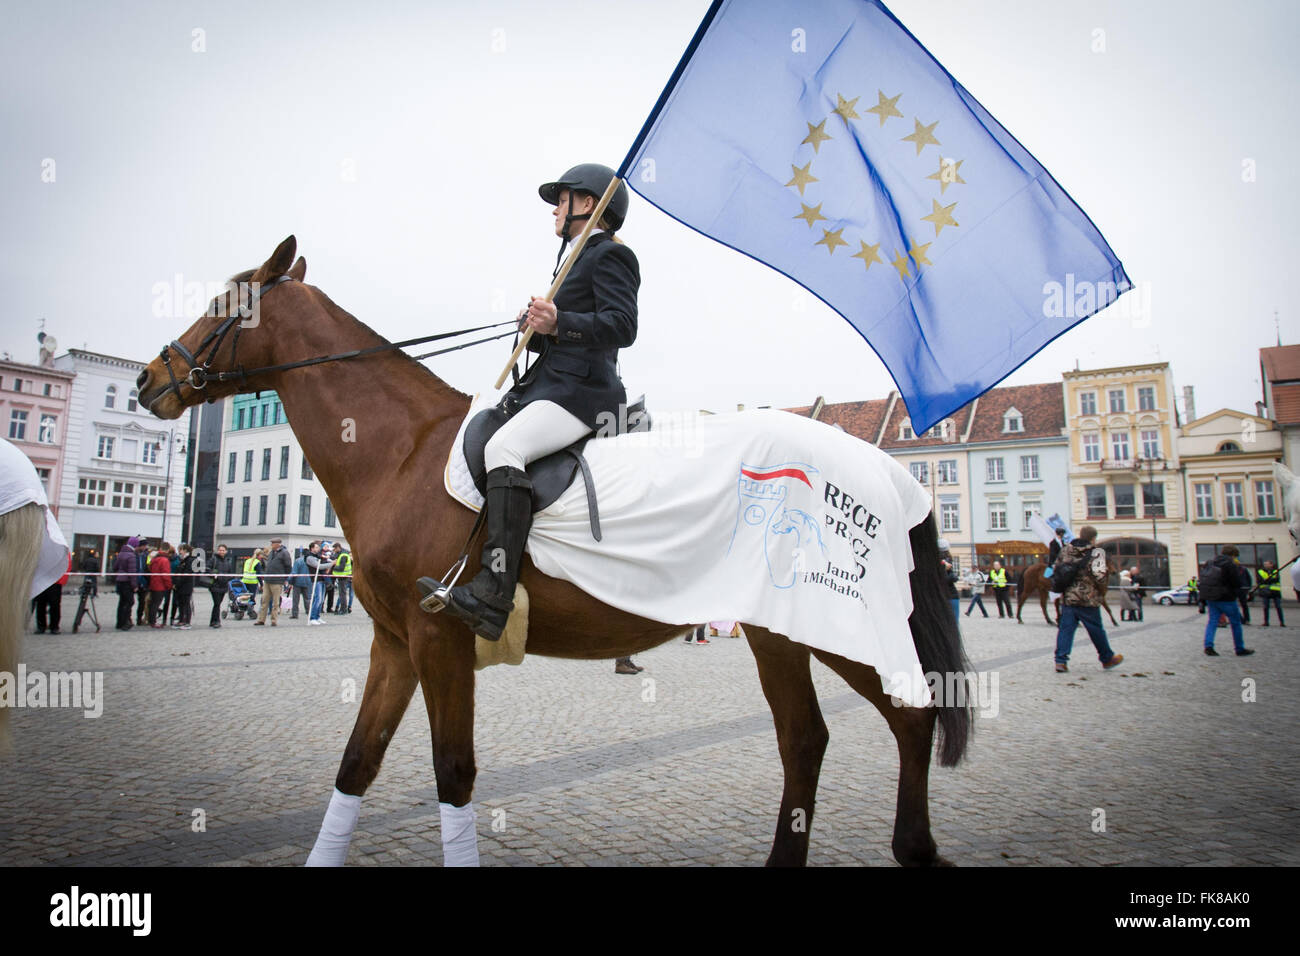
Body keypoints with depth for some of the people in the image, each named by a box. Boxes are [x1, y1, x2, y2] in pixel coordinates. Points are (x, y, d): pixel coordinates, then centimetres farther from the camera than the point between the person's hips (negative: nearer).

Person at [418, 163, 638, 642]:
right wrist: (538, 328, 7)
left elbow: (623, 326, -16)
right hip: (552, 383, 11)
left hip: (582, 391, -11)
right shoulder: (581, 260, 28)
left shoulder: (610, 255, -1)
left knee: (504, 447, -31)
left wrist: (559, 323, -27)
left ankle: (493, 597, -38)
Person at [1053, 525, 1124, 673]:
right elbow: (1099, 574, -20)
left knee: (1065, 628, 4)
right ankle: (1107, 658, 30)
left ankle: (1061, 660, -5)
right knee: (1096, 630, 12)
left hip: (1067, 598, 4)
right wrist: (1101, 584, -1)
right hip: (1088, 599, -4)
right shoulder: (1096, 552, -10)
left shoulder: (1066, 550, 5)